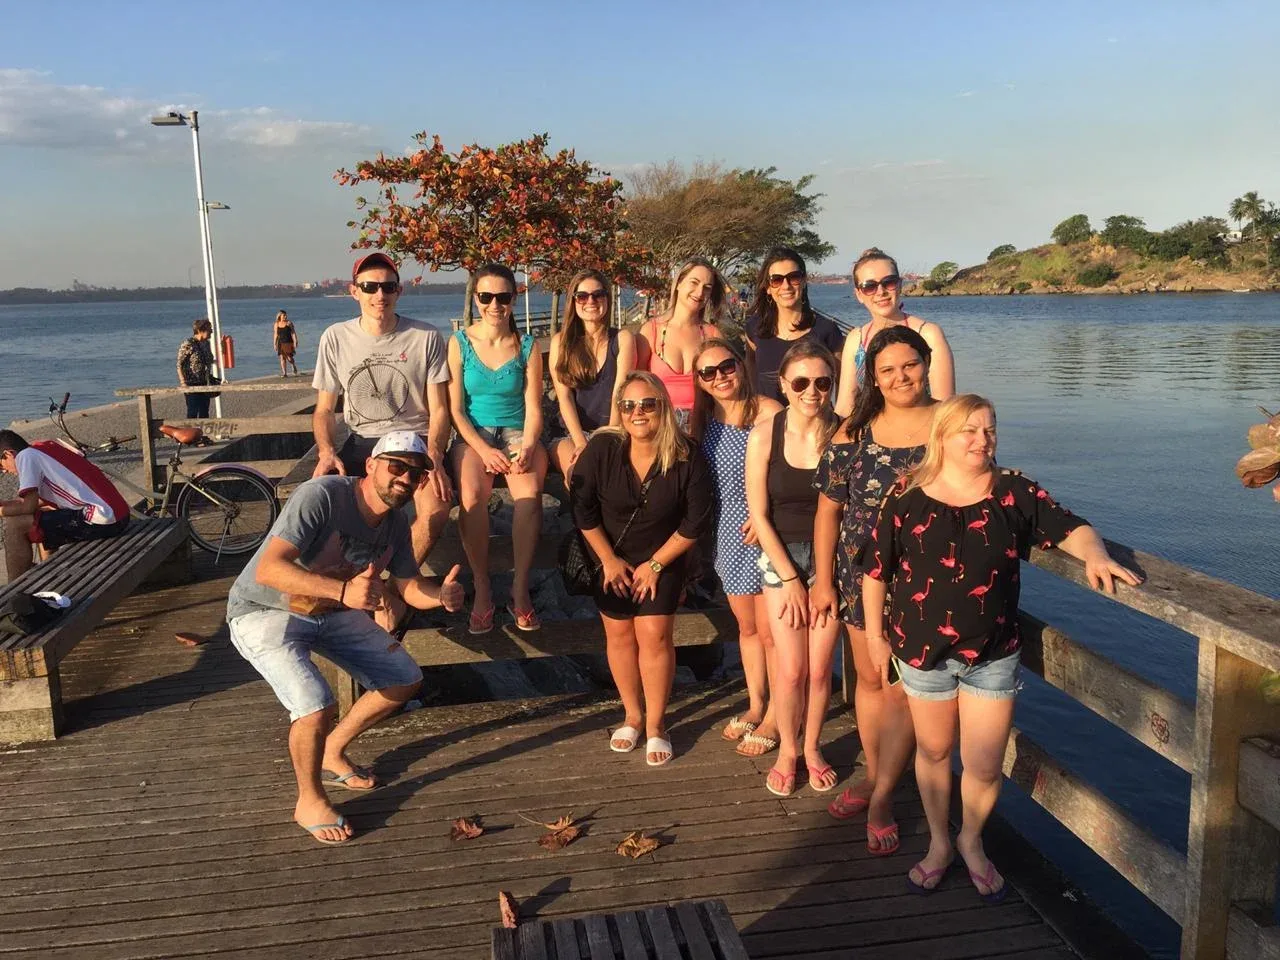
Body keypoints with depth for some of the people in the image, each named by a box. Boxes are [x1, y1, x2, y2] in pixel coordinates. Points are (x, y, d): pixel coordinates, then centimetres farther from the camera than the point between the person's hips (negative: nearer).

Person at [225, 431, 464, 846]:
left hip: (329, 612, 8)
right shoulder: (321, 496, -30)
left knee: (405, 679, 4)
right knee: (318, 705, -27)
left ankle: (332, 755, 25)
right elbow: (267, 569, -39)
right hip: (263, 612, -8)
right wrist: (343, 590, -51)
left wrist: (441, 595, -20)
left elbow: (411, 586, 5)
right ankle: (309, 801, 2)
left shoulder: (396, 523, -6)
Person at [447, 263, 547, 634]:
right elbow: (455, 409, -1)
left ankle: (520, 587, -18)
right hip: (473, 435, 0)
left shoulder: (527, 346, 5)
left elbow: (533, 408, 2)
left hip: (517, 433, 1)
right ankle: (482, 589, -17)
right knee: (471, 496, -32)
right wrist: (483, 450, -15)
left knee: (530, 493, -32)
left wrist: (527, 448, -17)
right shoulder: (459, 343, 3)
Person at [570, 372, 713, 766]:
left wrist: (656, 564, -9)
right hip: (612, 560, 1)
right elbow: (583, 508, -8)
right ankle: (633, 715, 24)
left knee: (654, 634, -8)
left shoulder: (687, 458, -18)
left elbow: (695, 523, -10)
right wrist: (609, 559, -6)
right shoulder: (602, 449, -18)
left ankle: (656, 723, 8)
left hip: (663, 560, -1)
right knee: (619, 634, 5)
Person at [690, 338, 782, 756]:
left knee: (770, 630, 2)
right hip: (729, 535, 6)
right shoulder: (702, 420, 6)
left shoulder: (767, 411, -14)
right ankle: (755, 704, 34)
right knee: (747, 627, 18)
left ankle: (774, 717, 18)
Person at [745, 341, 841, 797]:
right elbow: (759, 515, -5)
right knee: (790, 670, -1)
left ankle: (812, 748, 28)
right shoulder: (764, 435, -8)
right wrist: (790, 579, -6)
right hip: (781, 557, 0)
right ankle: (787, 750, 24)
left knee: (819, 669, 4)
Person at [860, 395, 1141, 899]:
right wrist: (875, 636, 3)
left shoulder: (1015, 493, -5)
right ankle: (939, 843, 41)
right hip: (923, 650, 0)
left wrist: (1094, 554, -27)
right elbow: (875, 570, -2)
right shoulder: (906, 497, -9)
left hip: (993, 654, 1)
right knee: (933, 752, 17)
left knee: (984, 768, 5)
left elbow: (1072, 529, -4)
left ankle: (971, 842, 36)